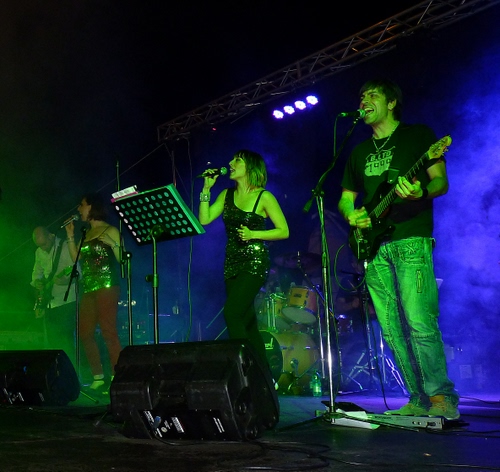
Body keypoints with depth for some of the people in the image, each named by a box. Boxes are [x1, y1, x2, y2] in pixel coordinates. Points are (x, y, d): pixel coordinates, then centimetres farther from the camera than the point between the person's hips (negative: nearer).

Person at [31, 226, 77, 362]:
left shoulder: (65, 248, -11)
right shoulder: (39, 252, 10)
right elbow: (36, 271, 24)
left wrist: (65, 279, -34)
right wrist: (37, 281, 3)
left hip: (66, 301, -7)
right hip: (48, 302, 7)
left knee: (65, 337, -12)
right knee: (51, 340, 11)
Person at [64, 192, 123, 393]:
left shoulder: (110, 231, -2)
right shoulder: (86, 234, 19)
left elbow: (122, 259, -8)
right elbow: (77, 259, 12)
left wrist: (112, 243, -21)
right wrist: (70, 236, 10)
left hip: (107, 286, -8)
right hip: (88, 288, 8)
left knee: (108, 331, -14)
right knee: (85, 333, 5)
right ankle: (98, 378, 11)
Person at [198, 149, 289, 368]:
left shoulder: (263, 197, -5)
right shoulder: (226, 195, 11)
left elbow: (283, 231, -6)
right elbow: (204, 219, 2)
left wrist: (253, 234, -17)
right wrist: (206, 188, -1)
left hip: (254, 262, -6)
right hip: (232, 262, 6)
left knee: (231, 312, -20)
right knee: (246, 321, 8)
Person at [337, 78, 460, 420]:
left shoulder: (418, 135, 7)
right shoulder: (359, 152, 23)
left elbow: (441, 182, 0)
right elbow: (345, 198, 25)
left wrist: (421, 192, -22)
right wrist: (351, 215, 2)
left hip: (411, 241, -6)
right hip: (373, 248, 6)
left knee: (419, 323, -16)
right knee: (392, 331, 3)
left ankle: (442, 398, -7)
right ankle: (420, 399, 10)